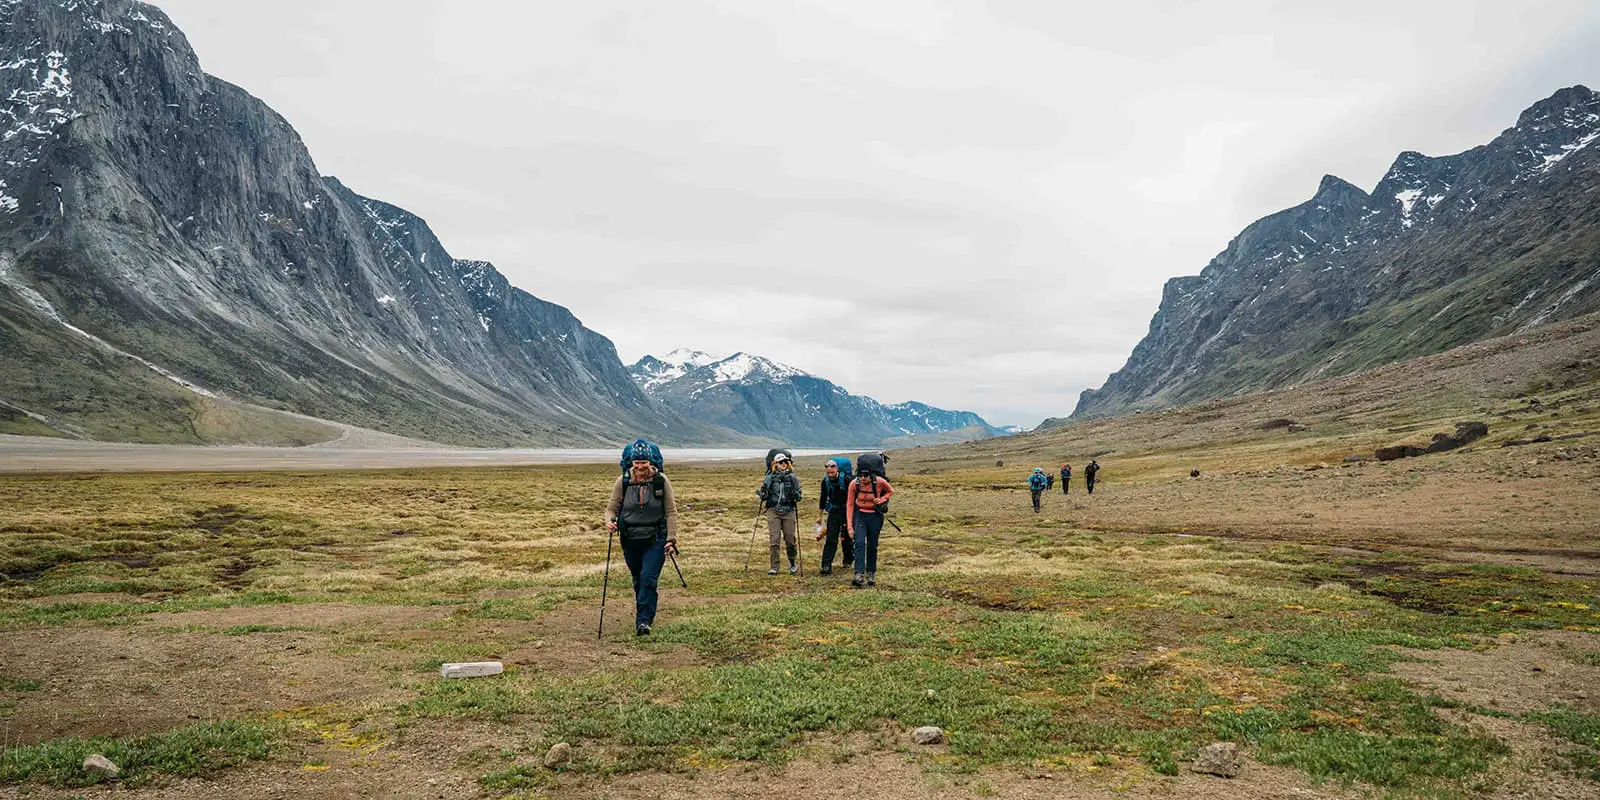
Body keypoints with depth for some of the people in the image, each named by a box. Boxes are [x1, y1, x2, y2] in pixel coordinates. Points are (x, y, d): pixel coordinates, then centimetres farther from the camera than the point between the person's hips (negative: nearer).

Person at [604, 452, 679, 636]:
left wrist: (671, 538, -9)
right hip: (630, 539, 3)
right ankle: (645, 616, 33)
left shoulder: (661, 481, -6)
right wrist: (609, 521, -21)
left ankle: (643, 621, -16)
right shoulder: (622, 482, -3)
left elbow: (671, 512, -3)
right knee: (638, 581, 14)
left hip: (655, 539, -3)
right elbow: (612, 507, 2)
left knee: (648, 578, -15)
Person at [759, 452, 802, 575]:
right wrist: (762, 493, -14)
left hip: (789, 511, 0)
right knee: (774, 538, -6)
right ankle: (774, 567, 0)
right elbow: (764, 496, 8)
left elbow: (798, 497, 6)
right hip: (773, 511, 0)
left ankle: (792, 564, 24)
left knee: (790, 538, 4)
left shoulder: (792, 478, 5)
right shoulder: (770, 478, 4)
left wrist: (796, 494, -15)